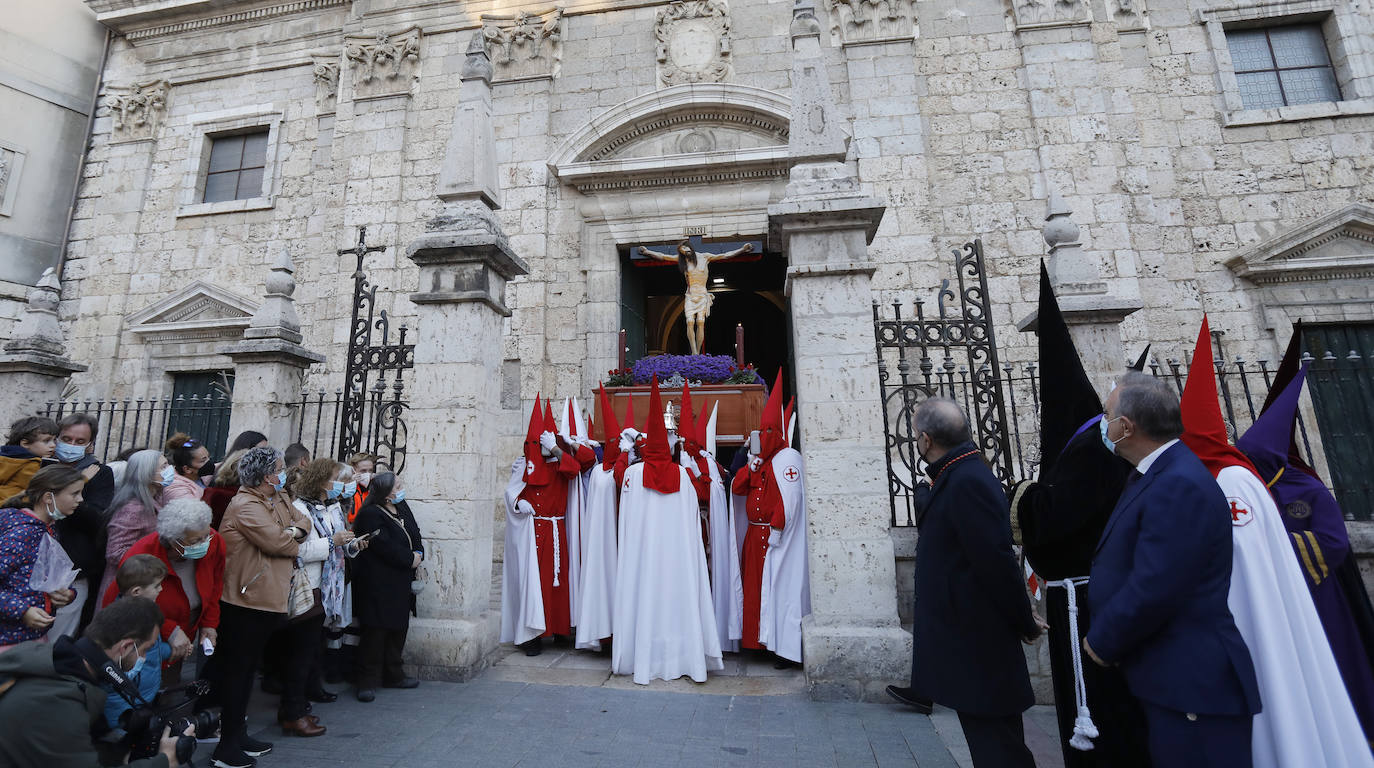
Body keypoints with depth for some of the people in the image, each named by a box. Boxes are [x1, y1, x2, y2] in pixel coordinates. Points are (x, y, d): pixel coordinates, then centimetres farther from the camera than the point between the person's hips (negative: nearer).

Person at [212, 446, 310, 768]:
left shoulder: (279, 499, 11)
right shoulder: (245, 505, -19)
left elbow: (303, 521, 10)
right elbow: (278, 542, -24)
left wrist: (295, 530, -10)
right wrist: (295, 540, -5)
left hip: (267, 598, 9)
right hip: (245, 600, -9)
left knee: (247, 669, 19)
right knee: (235, 670, 3)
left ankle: (238, 735, 32)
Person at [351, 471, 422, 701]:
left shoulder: (401, 507, 8)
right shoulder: (370, 514, -17)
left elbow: (414, 533, 13)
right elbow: (385, 547, -23)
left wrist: (419, 553, -5)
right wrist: (410, 559, -14)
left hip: (400, 583, 8)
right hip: (378, 584, -8)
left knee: (398, 628, 15)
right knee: (376, 630, -1)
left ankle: (393, 674, 29)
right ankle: (368, 681, 14)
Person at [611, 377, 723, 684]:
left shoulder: (632, 472, -3)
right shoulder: (682, 474, 0)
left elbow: (626, 515, 1)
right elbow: (693, 515, 4)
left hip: (640, 546, -1)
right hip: (676, 547, 1)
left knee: (643, 593, 5)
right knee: (677, 592, 6)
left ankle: (644, 659, 13)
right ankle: (679, 656, 14)